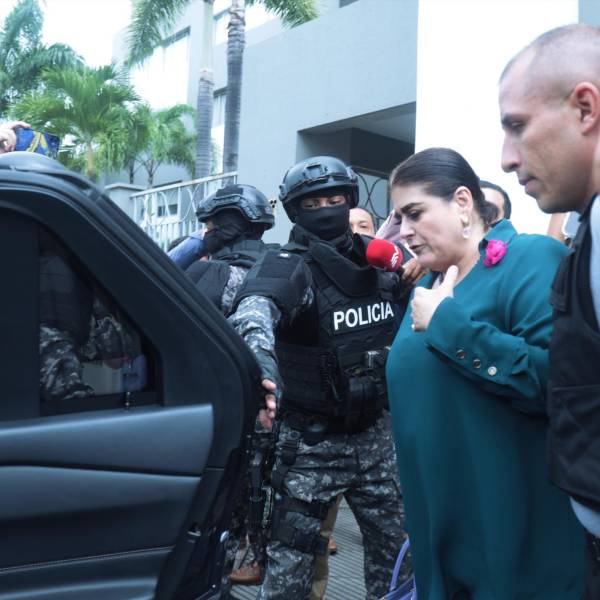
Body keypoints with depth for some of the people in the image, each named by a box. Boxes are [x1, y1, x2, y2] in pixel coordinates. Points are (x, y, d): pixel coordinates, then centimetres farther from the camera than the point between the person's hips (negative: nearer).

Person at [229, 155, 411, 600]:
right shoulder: (289, 266, -14)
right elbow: (255, 308, -36)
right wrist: (260, 364, -55)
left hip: (376, 433, 5)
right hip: (312, 439, -4)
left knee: (394, 547, 18)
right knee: (291, 556, 4)